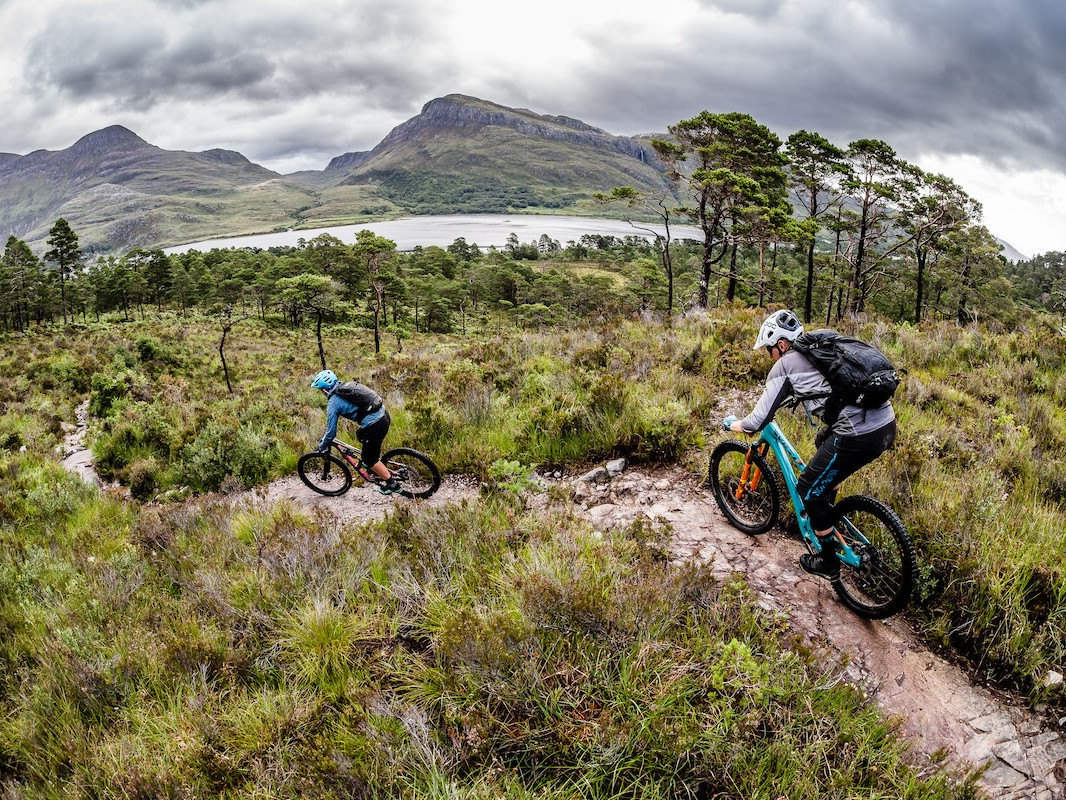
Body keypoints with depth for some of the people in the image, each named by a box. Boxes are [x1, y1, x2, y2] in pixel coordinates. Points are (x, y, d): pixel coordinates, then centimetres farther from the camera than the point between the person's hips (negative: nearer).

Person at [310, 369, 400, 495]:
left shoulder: (333, 403, -6)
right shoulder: (346, 387, 16)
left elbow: (331, 431, -1)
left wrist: (321, 447, 17)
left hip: (374, 425, -9)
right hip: (384, 415, 9)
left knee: (369, 459, 11)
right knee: (361, 436, 34)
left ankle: (392, 483, 16)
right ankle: (381, 469, 42)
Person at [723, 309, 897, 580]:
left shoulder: (784, 365, 0)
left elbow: (758, 422, -1)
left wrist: (737, 425, 20)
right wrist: (794, 396, 54)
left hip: (859, 436, -9)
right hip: (888, 423, 9)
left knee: (809, 489, 11)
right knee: (823, 439, 35)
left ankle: (828, 563, 24)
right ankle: (827, 516, 46)